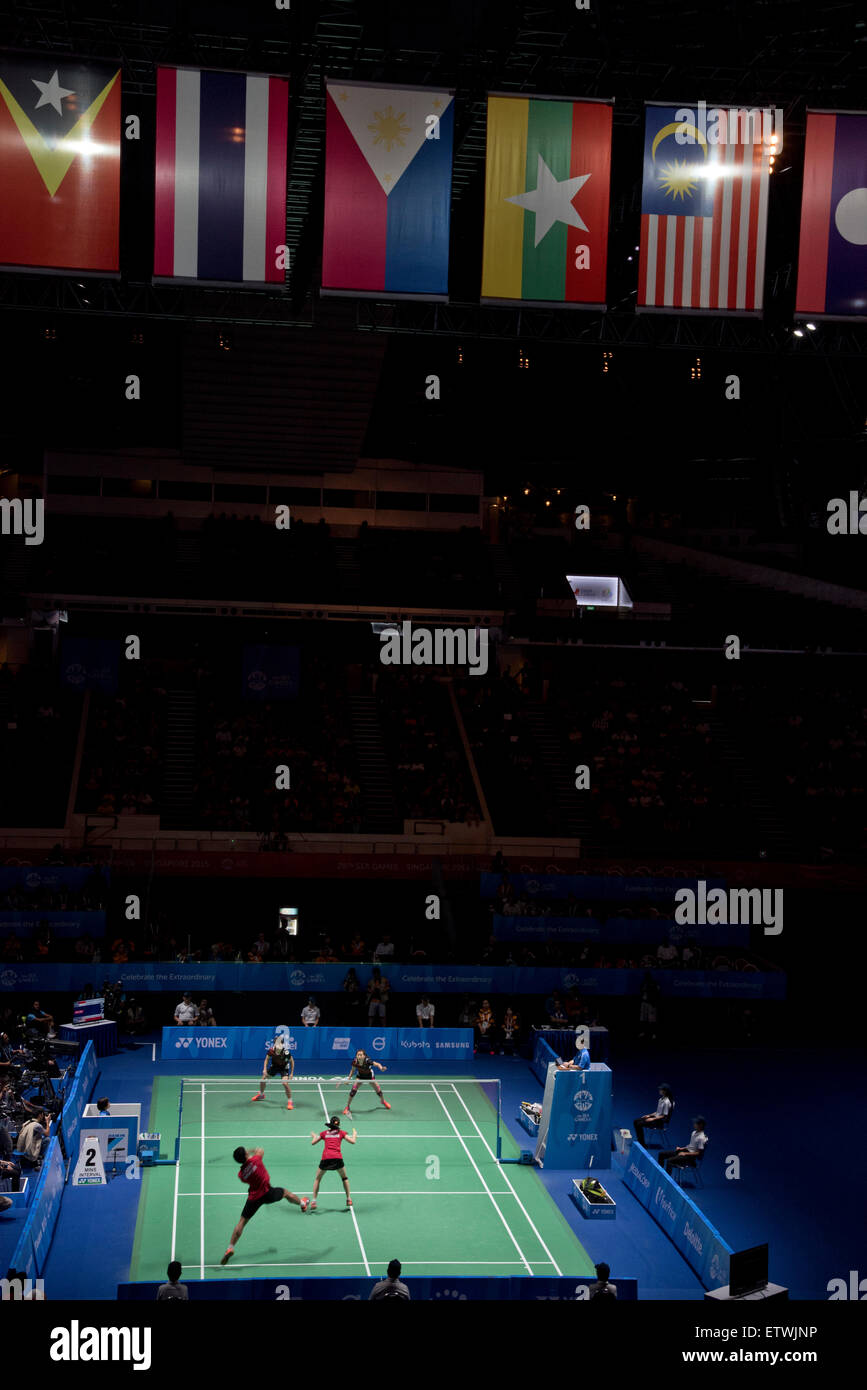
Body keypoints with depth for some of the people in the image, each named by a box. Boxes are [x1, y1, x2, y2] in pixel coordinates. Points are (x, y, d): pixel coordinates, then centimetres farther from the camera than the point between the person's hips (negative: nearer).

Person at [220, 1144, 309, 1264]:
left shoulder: (241, 1174, -9)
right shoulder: (255, 1160, -19)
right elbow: (261, 1150, 4)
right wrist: (252, 1151, 20)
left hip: (254, 1198, 1)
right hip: (267, 1193, -1)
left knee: (241, 1222, 8)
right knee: (285, 1192, 30)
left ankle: (230, 1248, -4)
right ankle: (302, 1203, 57)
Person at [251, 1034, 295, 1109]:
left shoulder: (286, 1053, -35)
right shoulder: (271, 1050, -27)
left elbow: (292, 1061, -16)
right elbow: (267, 1059, -7)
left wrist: (291, 1074, -15)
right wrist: (265, 1069, -19)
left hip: (284, 1067, -4)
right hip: (274, 1066, 4)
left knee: (285, 1083, -25)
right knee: (263, 1079, 8)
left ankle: (289, 1102, -7)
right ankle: (261, 1094, 40)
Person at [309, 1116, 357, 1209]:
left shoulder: (324, 1133, 17)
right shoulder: (341, 1132, 13)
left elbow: (313, 1142, 19)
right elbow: (352, 1141, 9)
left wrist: (313, 1136, 41)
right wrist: (354, 1134, 30)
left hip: (325, 1158, 0)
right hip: (338, 1158, 0)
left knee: (317, 1179, 18)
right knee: (344, 1178, 25)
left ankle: (313, 1201, 6)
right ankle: (349, 1199, 23)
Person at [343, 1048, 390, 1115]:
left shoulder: (367, 1061, -39)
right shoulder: (355, 1061, -29)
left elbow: (377, 1064, -48)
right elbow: (353, 1070, -9)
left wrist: (381, 1068, -69)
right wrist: (349, 1078, -16)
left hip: (369, 1075, -1)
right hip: (360, 1075, 1)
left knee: (378, 1089, 3)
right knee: (354, 1089, -17)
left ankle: (383, 1101, 37)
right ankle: (347, 1107, -1)